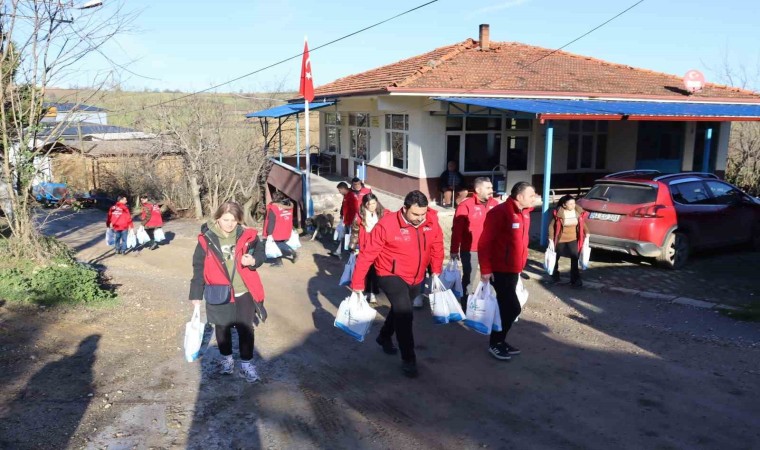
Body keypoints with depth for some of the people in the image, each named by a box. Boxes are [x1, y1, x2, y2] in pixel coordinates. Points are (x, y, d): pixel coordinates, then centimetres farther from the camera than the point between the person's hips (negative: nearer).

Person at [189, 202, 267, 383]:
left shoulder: (247, 236, -8)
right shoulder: (206, 239, -9)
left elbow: (261, 253, 4)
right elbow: (198, 268, -2)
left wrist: (253, 260, -20)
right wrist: (196, 294, 1)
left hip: (244, 292, 0)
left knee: (246, 329, 4)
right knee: (222, 328, 17)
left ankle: (246, 364, 21)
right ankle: (226, 359, 39)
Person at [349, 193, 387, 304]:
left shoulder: (382, 213, -3)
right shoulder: (360, 215, -5)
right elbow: (355, 231, 1)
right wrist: (355, 246, 2)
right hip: (365, 247, 0)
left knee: (376, 270, 2)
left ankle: (373, 293, 10)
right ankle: (366, 291, 25)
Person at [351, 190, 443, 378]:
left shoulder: (432, 221, -14)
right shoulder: (387, 225, -26)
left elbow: (437, 247, 4)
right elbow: (367, 254, -21)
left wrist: (436, 272, 1)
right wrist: (357, 284, -19)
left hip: (416, 278, 6)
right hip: (391, 275, -5)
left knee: (399, 309, 25)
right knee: (404, 312, -20)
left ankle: (384, 337, 53)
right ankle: (408, 359, -4)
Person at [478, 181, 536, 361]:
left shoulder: (524, 213, 8)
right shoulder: (500, 212, -18)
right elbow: (485, 242, -20)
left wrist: (520, 265, 18)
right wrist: (485, 269, -21)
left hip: (513, 270, 8)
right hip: (499, 270, -8)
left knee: (506, 307, 15)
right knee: (513, 307, -7)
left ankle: (499, 341, 28)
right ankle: (495, 343, 9)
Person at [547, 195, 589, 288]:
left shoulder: (578, 211, -9)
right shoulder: (558, 213, -21)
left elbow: (582, 223, 5)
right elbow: (551, 226, -15)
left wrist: (587, 234, -3)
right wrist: (551, 240, -17)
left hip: (573, 239, 2)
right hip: (560, 239, -2)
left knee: (575, 258, -5)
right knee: (555, 257, 15)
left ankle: (575, 279, 4)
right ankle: (555, 275, 38)